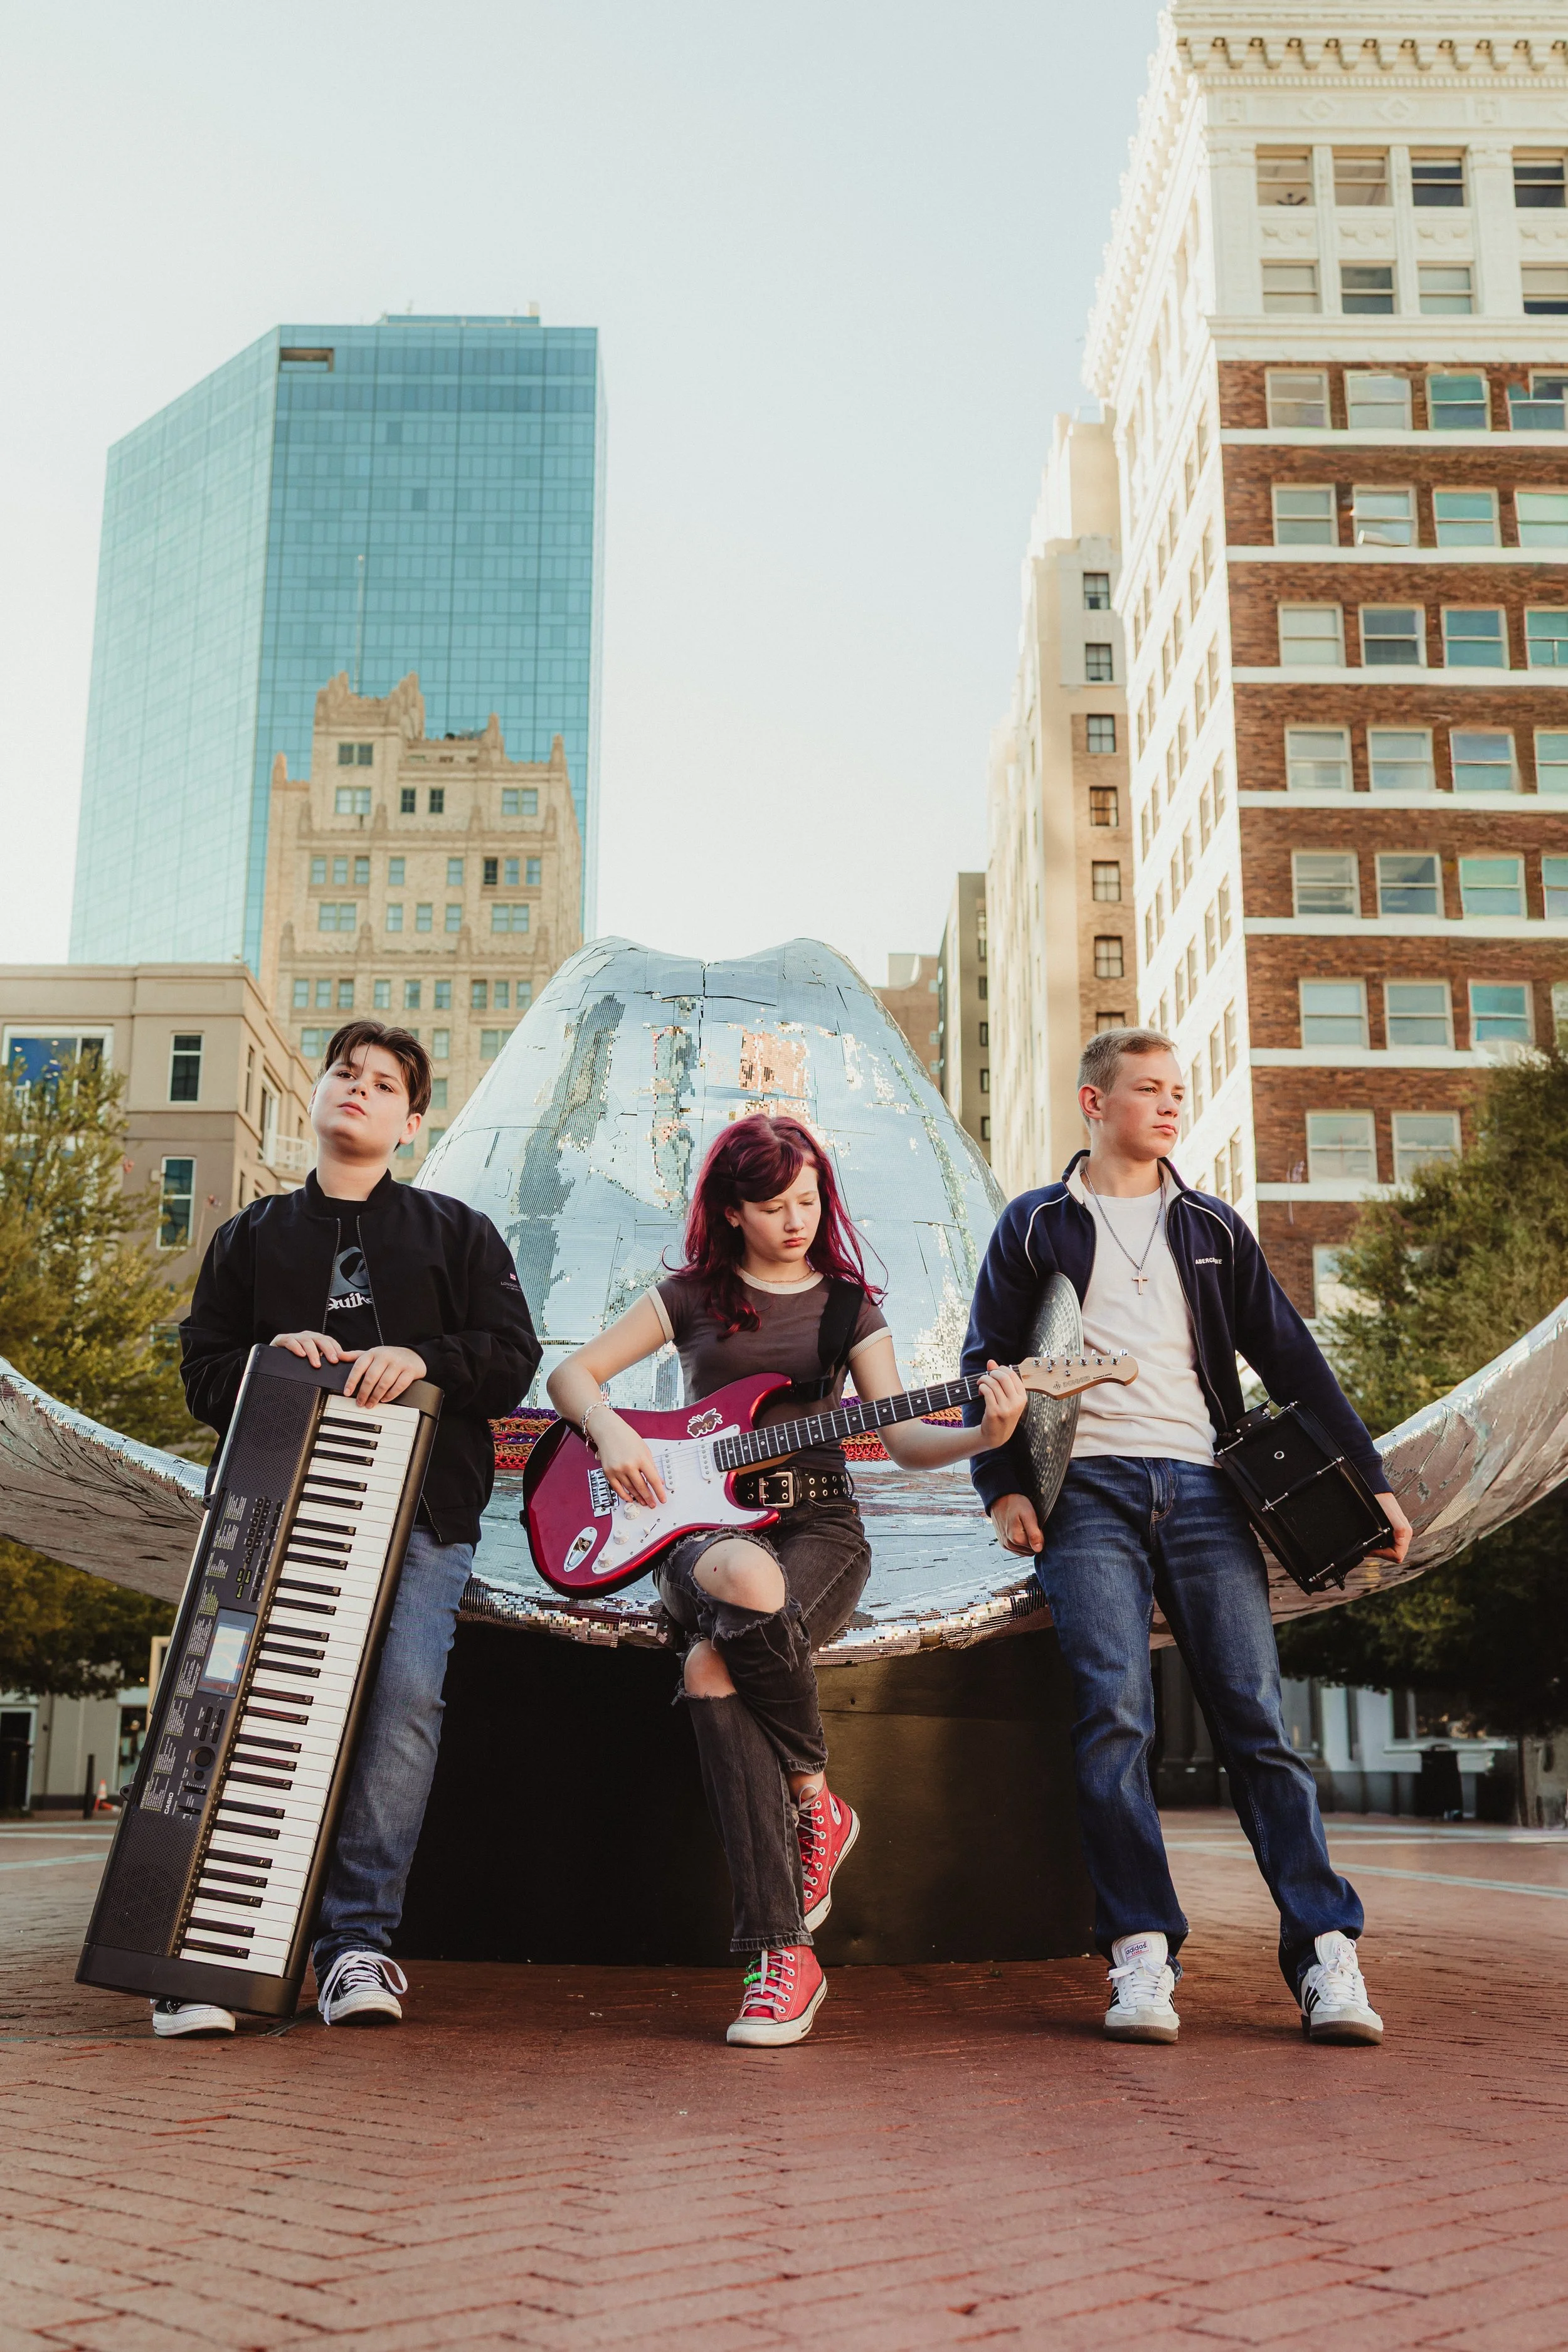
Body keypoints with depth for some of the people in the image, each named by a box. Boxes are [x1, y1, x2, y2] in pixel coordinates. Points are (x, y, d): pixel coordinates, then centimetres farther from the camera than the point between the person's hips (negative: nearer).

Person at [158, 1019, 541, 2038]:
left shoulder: (457, 1231, 18)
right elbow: (204, 1372, 16)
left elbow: (513, 1360, 8)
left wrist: (423, 1360, -11)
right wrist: (271, 1356, -5)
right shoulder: (253, 1236, 23)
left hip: (422, 1505, -1)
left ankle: (358, 1939, -14)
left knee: (406, 1690, -20)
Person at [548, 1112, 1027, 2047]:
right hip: (704, 1526, 1)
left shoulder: (849, 1304, 11)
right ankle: (813, 1798, -21)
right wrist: (612, 1431, -8)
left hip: (819, 1524, -1)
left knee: (712, 1665, -32)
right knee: (744, 1580, -38)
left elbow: (903, 1439, 1)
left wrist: (985, 1435, -18)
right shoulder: (693, 1295, 11)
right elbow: (572, 1374, 12)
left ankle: (781, 1949, -17)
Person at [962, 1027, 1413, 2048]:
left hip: (1202, 1489, 2)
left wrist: (1371, 1479, 13)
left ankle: (1327, 1951, -7)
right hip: (1087, 1492, -1)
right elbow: (989, 1362, 11)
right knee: (1114, 1715, -14)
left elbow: (1292, 1359, 18)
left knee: (1258, 1718, -7)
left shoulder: (1213, 1228, 19)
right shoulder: (1036, 1226, 13)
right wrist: (1003, 1487, -1)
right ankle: (1143, 1951, -11)